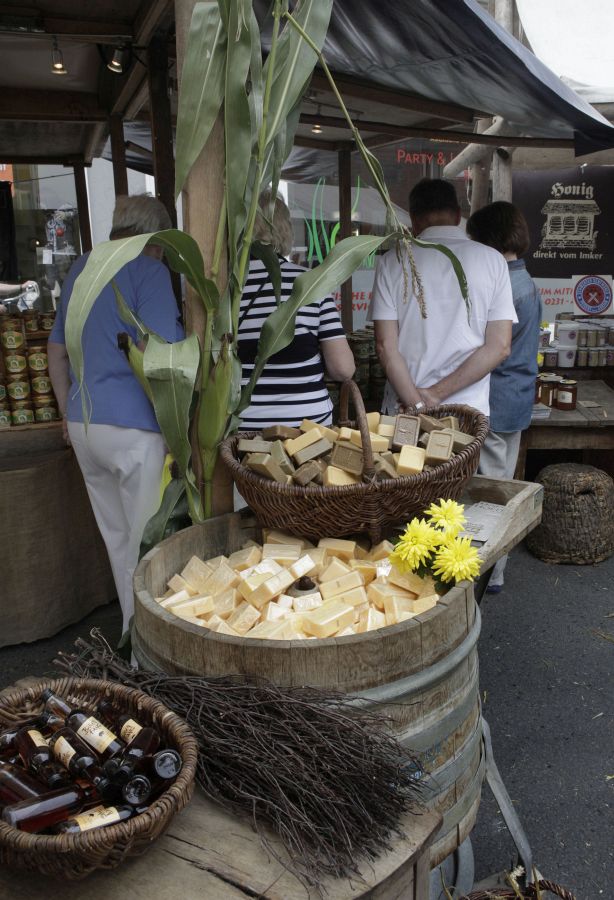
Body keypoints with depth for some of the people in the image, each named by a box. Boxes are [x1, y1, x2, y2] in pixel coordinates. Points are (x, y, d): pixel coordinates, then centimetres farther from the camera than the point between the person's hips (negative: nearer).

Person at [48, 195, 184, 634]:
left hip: (84, 424, 8)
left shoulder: (80, 269, 15)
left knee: (118, 540, 18)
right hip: (134, 428, -8)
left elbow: (56, 352, 21)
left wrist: (71, 415, 27)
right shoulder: (148, 270, -9)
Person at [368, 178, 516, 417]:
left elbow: (385, 345, -8)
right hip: (469, 414, 1)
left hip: (405, 409, 0)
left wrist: (418, 406, -8)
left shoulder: (393, 260, -1)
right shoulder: (492, 260, 1)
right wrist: (437, 395, -7)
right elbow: (499, 347, -5)